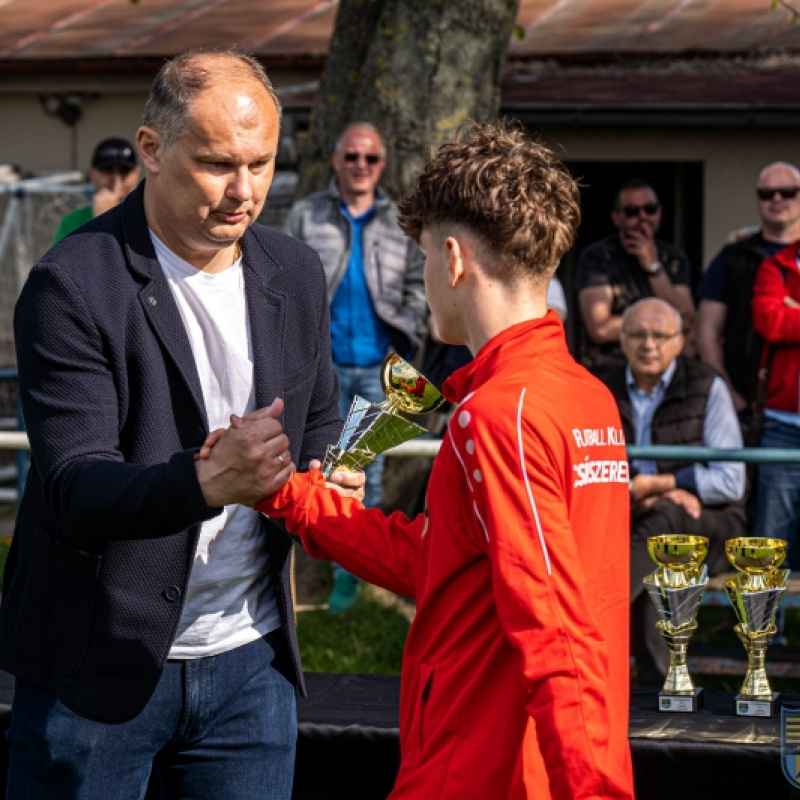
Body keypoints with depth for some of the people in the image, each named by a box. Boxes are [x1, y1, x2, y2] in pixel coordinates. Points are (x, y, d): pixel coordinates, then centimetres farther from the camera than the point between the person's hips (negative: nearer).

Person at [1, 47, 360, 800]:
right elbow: (71, 491, -21)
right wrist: (208, 482, -38)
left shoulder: (296, 275, 6)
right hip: (99, 662, -5)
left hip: (249, 660, 5)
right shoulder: (73, 286, -14)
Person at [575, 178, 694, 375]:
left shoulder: (674, 258, 13)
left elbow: (685, 320, -1)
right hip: (607, 373, -4)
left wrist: (654, 267, -7)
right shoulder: (597, 257, 1)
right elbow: (600, 329, -10)